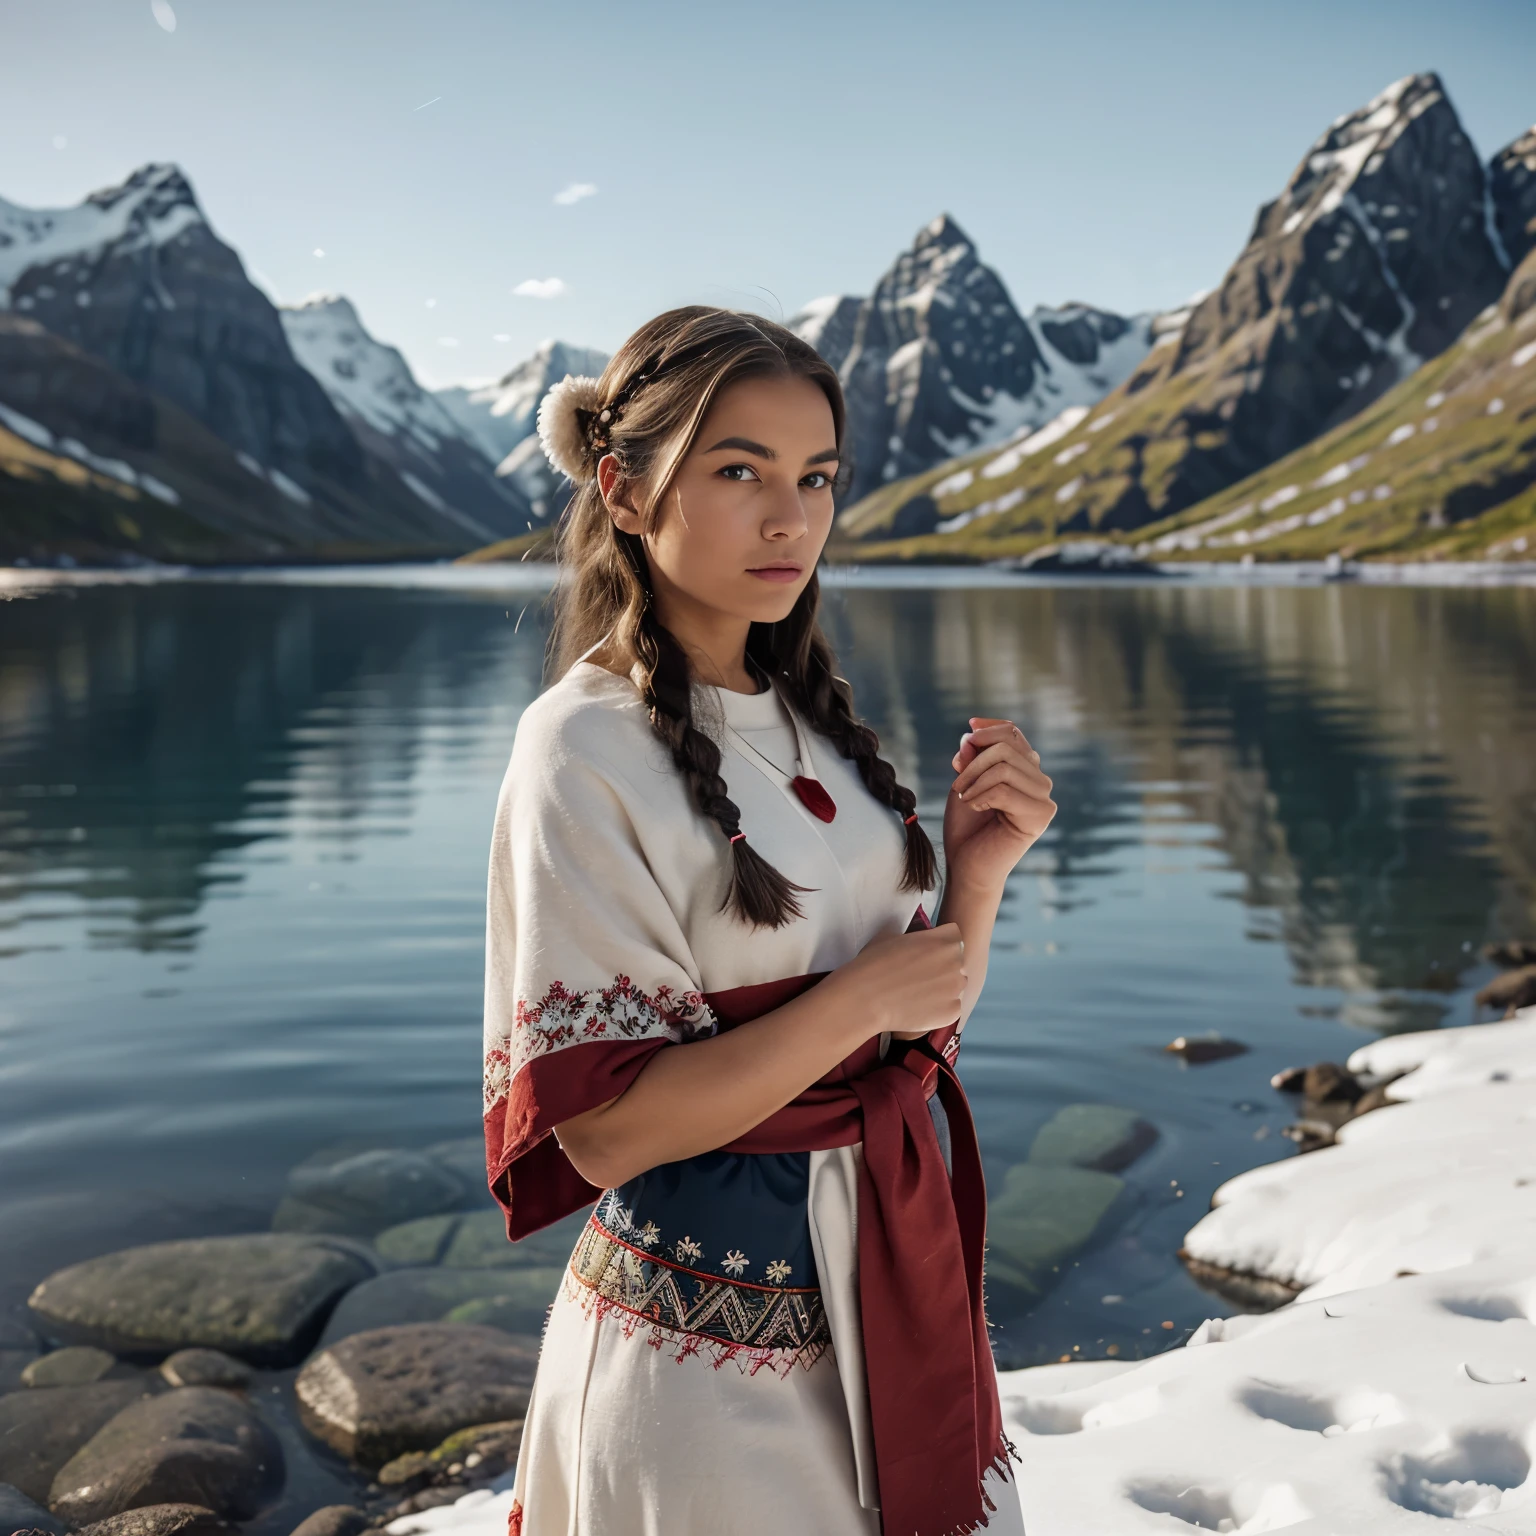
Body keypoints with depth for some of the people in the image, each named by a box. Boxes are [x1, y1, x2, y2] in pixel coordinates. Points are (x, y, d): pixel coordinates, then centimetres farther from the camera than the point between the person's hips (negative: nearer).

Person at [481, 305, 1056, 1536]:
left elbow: (919, 1022, 5)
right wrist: (859, 999, -19)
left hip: (891, 1287, 7)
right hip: (714, 1339, -7)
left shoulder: (808, 719, 4)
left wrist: (979, 870, -11)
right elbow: (602, 1130, -20)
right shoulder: (589, 753, -17)